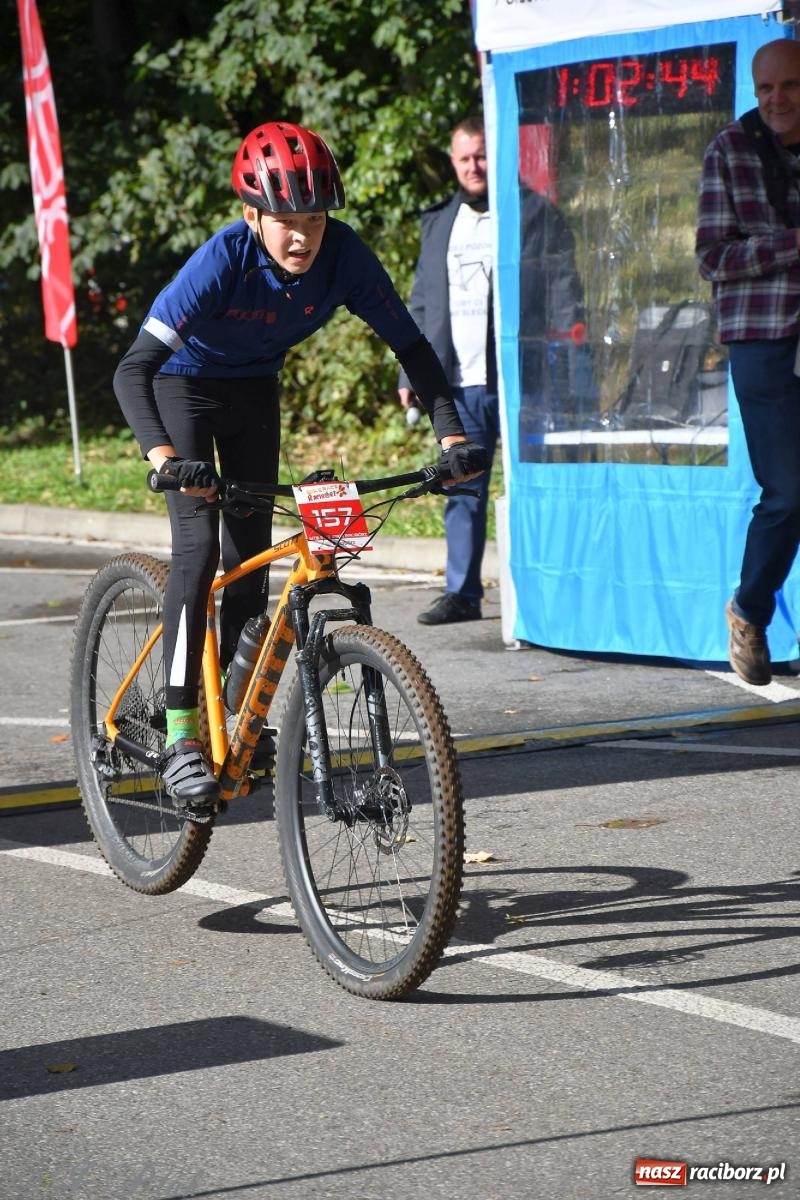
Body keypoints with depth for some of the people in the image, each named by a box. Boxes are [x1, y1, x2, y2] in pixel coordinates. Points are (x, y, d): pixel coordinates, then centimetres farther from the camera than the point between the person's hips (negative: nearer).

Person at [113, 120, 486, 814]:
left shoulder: (344, 256, -26)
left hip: (254, 391, 4)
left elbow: (411, 345, -16)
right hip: (185, 386, -4)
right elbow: (134, 368, -40)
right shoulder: (223, 261, -36)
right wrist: (164, 456, -55)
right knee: (198, 544, -18)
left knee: (251, 550, 3)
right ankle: (181, 739, -19)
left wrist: (452, 434, -28)